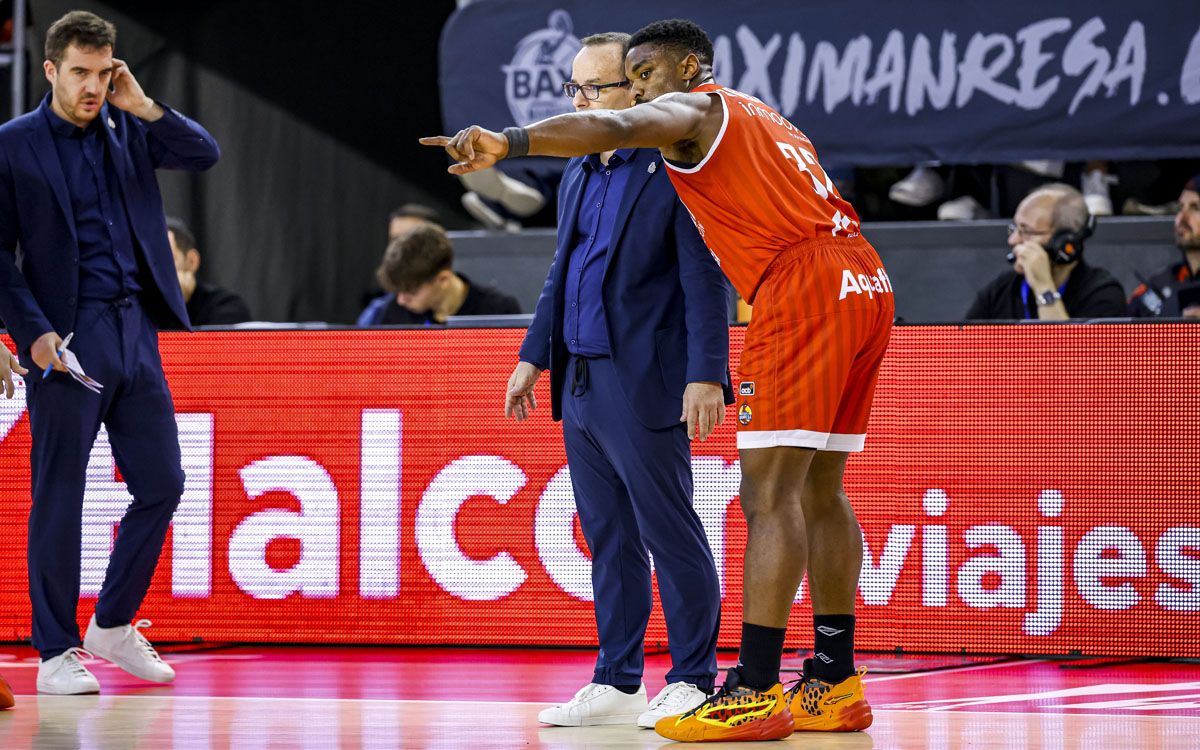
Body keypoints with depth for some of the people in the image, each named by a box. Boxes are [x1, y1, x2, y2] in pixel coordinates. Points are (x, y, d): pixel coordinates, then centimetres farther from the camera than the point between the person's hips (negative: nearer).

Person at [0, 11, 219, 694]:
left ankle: (113, 624, 21)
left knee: (162, 483, 6)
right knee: (60, 497, -1)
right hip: (69, 338, -5)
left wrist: (143, 105, -3)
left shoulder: (127, 130, 12)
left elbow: (205, 155, 7)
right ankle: (57, 654, 5)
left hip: (136, 331, 5)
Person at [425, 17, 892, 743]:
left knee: (770, 491, -12)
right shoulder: (764, 119, 29)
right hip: (864, 283, 9)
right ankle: (837, 684, 17)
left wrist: (509, 143, -31)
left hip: (804, 288, -9)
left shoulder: (693, 109, 2)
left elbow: (611, 128, -18)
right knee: (819, 490, 14)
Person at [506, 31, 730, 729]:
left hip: (644, 389, -8)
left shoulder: (674, 171, -10)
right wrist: (535, 356, 22)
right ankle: (617, 684, 17)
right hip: (581, 381, 8)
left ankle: (693, 679, 4)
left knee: (671, 534, -2)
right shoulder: (579, 174, 15)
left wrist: (705, 376, -18)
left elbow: (705, 283, -13)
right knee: (609, 540, 12)